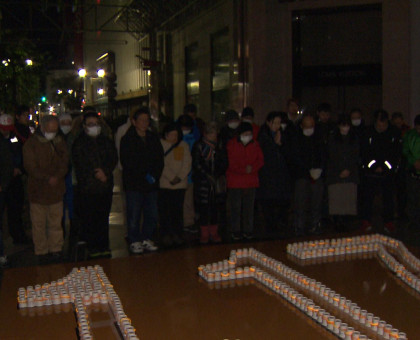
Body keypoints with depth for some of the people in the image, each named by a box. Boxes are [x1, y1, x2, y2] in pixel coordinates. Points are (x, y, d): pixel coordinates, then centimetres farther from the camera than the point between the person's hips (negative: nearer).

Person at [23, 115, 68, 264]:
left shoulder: (60, 142, 9)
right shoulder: (31, 144, -4)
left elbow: (64, 163, 7)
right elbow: (30, 167, -9)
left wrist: (57, 177, -12)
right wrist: (47, 178, -18)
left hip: (56, 190, 3)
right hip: (38, 190, -3)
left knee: (56, 223, 9)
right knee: (39, 224, 4)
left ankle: (56, 250, 21)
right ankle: (41, 252, 15)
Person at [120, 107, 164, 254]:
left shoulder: (154, 138, 14)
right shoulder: (127, 139, -1)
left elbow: (159, 160, 12)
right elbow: (127, 163, -8)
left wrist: (155, 175, -4)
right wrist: (145, 175, -12)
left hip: (151, 184, 4)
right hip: (134, 184, -4)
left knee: (152, 215, 5)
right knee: (134, 215, -1)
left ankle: (146, 239, 20)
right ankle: (134, 241, 12)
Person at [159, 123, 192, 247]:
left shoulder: (184, 145, 11)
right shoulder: (160, 144, 1)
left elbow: (187, 163, 3)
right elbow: (161, 164, -6)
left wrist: (179, 177, -10)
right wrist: (171, 178, -13)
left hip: (180, 184, 2)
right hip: (164, 184, -2)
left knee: (178, 210, 6)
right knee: (164, 211, -1)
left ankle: (177, 235, 13)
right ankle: (166, 235, 7)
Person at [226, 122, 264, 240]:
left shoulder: (255, 145, 9)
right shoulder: (231, 144, -2)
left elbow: (260, 160, 4)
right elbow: (231, 163, -8)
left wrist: (252, 168, -14)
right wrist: (244, 169, -15)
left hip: (251, 182, 3)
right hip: (235, 182, -3)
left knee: (249, 208, 7)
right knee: (235, 208, 1)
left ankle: (248, 231, 16)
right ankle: (236, 231, 10)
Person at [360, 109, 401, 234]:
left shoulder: (394, 133, -1)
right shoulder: (368, 132, -5)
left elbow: (397, 154, 0)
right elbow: (364, 152, -3)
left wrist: (384, 167, -7)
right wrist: (374, 166, -8)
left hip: (388, 172, 1)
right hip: (370, 171, -1)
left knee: (388, 197, 5)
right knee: (368, 197, 3)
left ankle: (388, 223, 16)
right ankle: (366, 222, 14)